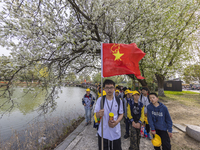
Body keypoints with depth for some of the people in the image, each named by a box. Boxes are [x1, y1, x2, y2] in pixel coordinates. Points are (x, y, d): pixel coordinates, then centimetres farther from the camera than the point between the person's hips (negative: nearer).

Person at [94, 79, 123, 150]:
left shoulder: (119, 100, -4)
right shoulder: (100, 100, -10)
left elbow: (121, 114, 4)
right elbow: (97, 115, -4)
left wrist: (116, 122, -14)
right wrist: (99, 114, -27)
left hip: (116, 133, 1)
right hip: (103, 133, -1)